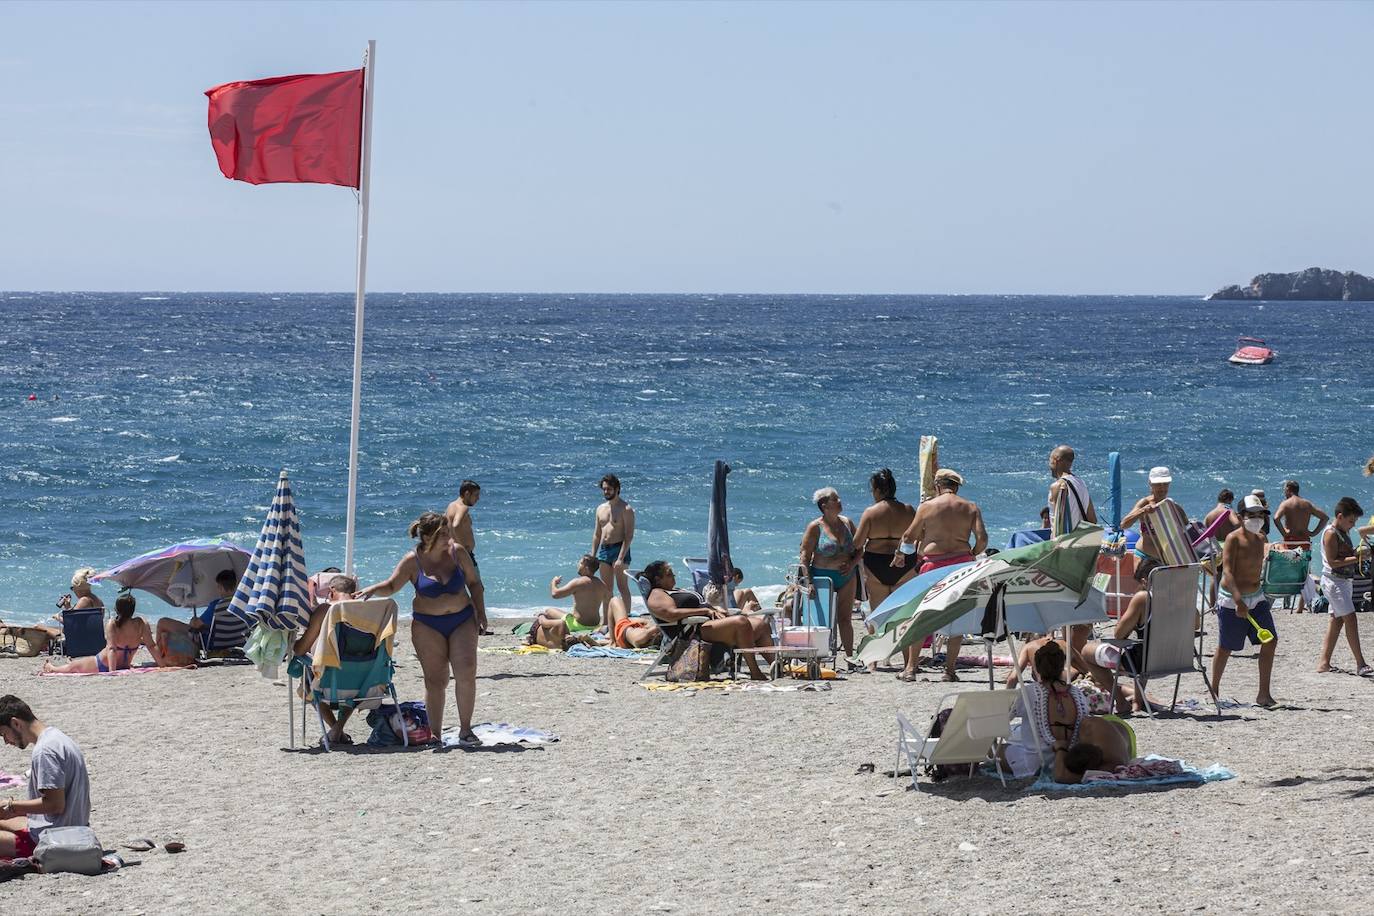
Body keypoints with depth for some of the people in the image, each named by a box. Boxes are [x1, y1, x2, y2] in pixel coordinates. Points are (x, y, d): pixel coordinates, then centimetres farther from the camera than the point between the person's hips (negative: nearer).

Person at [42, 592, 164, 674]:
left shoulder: (112, 624, -25)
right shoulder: (142, 624, -18)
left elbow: (112, 649, -29)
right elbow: (152, 647, -19)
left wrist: (112, 671, -32)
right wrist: (163, 666, -15)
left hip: (101, 665, -5)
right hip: (124, 666, 5)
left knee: (72, 666, 27)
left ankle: (51, 668, 53)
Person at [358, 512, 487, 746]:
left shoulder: (457, 553, -3)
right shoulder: (413, 561, -7)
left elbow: (474, 583, 8)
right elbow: (391, 586, 0)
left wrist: (480, 612, 2)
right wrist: (373, 589, -21)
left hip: (462, 621, 1)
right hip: (427, 625, -1)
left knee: (466, 672, -12)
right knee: (435, 680, 0)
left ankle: (465, 730, -2)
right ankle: (435, 734, 8)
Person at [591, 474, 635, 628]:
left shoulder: (625, 509, -8)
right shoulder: (601, 509, 14)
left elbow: (629, 536, -14)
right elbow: (597, 534, 19)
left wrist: (621, 558, -21)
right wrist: (592, 556, 11)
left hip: (619, 548, -7)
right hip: (603, 549, 7)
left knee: (622, 587, -6)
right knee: (606, 589, 9)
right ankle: (605, 621, 13)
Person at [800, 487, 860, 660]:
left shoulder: (847, 523, 9)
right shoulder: (815, 527, -6)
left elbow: (858, 549, 16)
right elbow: (805, 555, -9)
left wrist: (852, 563, -4)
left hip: (846, 576, 4)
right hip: (823, 577, -4)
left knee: (845, 618, 6)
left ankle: (850, 656, 8)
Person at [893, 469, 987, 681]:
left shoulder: (927, 507, 2)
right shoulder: (971, 508, 6)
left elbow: (909, 537, 6)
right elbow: (982, 538, -3)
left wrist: (900, 555, 24)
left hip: (933, 563, -1)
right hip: (961, 563, 1)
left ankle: (911, 668, 6)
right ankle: (950, 669, 5)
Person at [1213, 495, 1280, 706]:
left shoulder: (1259, 538, 9)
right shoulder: (1233, 539, -14)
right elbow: (1227, 571, -24)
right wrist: (1239, 600, -34)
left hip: (1256, 597, 7)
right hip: (1232, 600, -7)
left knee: (1270, 642, -4)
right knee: (1225, 648, 3)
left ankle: (1264, 695, -1)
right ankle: (1214, 691, 21)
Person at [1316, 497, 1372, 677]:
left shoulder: (1343, 532, 15)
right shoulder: (1331, 533, -14)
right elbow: (1333, 561, -20)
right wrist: (1355, 558, -22)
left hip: (1344, 580, 10)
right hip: (1334, 581, -10)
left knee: (1336, 620, 10)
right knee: (1350, 619, -12)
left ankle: (1324, 662, 12)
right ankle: (1360, 663, -14)